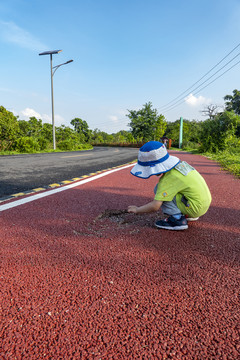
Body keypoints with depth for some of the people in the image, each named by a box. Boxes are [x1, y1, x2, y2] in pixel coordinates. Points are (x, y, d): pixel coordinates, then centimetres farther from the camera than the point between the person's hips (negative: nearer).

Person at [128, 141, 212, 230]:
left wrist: (137, 210, -6)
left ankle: (177, 219, -9)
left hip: (196, 208, -9)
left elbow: (155, 206, -21)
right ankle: (187, 215, 18)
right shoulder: (180, 163, 5)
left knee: (158, 189, -9)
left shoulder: (169, 178, -20)